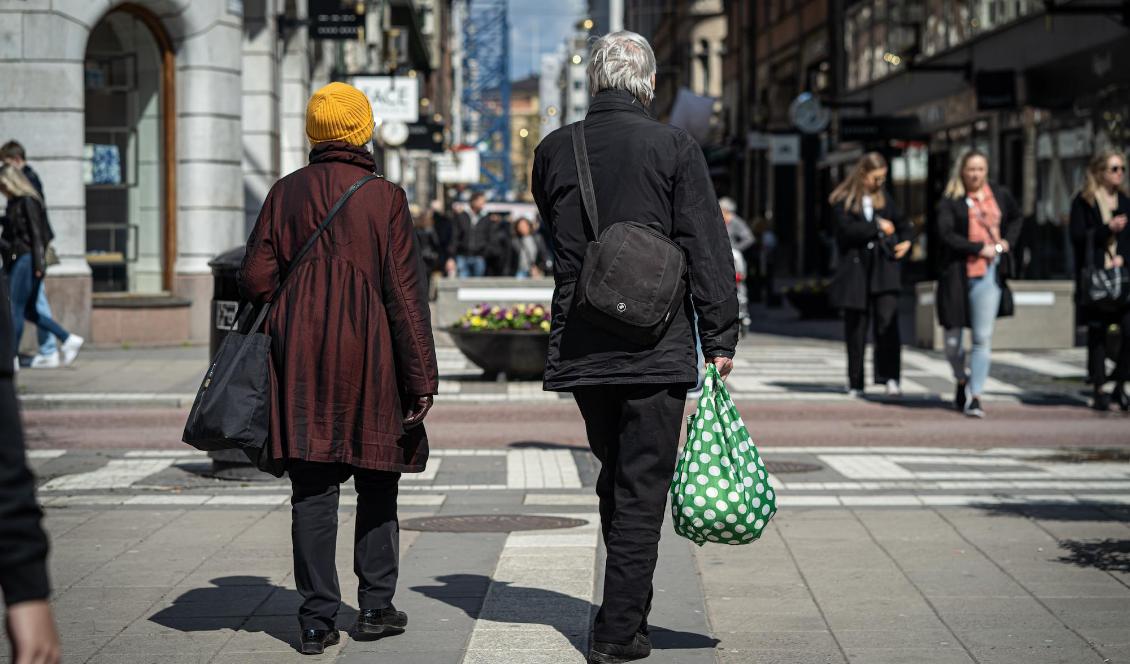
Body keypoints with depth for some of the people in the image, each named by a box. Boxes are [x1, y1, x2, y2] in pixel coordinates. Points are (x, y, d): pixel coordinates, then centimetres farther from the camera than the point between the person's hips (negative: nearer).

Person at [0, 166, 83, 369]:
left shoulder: (28, 202, -11)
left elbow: (36, 234, -15)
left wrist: (38, 264, -19)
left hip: (26, 260, -9)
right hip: (17, 260, 9)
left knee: (17, 309, -6)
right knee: (27, 311, 10)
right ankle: (69, 340, 13)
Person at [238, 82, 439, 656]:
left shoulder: (285, 193, 3)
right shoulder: (384, 198, -4)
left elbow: (255, 279, 1)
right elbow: (405, 292, -7)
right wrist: (421, 377, -4)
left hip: (300, 356, 2)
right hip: (369, 355, -2)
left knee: (312, 488, 3)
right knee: (376, 484, 12)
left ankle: (318, 619, 3)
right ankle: (376, 605, 16)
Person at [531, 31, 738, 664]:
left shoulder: (554, 151, 4)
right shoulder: (673, 146, -8)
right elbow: (708, 249, -8)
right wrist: (721, 337, -2)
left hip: (578, 347, 4)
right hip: (656, 348, -4)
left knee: (616, 479, 19)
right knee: (642, 490, 2)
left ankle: (626, 610, 29)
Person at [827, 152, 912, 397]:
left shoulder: (884, 199, 14)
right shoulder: (843, 200, 1)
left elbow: (902, 225, 27)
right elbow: (847, 229, -15)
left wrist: (905, 241, 8)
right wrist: (878, 226, -9)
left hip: (884, 269, 2)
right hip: (855, 271, -2)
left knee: (887, 321, -14)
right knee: (855, 327, 5)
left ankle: (890, 378, -17)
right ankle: (855, 382, 15)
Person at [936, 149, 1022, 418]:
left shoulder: (1000, 195, 9)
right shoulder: (951, 201, -1)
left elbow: (1015, 218, 28)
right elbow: (946, 234, -12)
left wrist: (1007, 242, 10)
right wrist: (980, 248, -15)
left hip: (989, 274, 1)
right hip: (957, 274, -1)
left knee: (983, 338, -6)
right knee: (952, 340, 5)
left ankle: (975, 397, -1)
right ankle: (962, 382, 31)